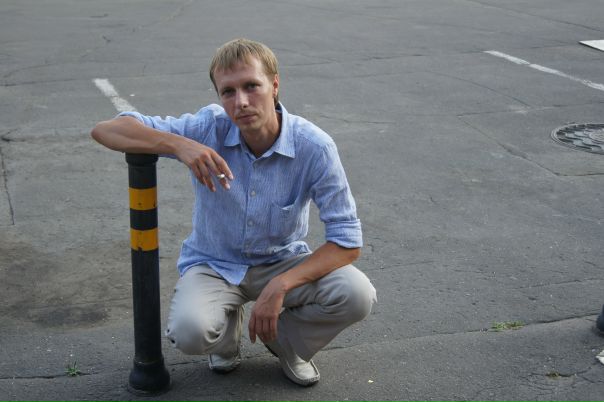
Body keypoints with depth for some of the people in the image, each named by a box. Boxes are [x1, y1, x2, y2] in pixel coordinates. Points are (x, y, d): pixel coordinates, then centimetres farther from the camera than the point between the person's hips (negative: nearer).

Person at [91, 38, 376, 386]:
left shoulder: (314, 146, -21)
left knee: (357, 295, -26)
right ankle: (228, 332, 8)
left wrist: (281, 285, -30)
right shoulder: (208, 128, -20)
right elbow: (106, 130, -21)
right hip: (215, 264, 0)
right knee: (190, 331, -32)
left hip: (283, 262, 1)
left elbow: (347, 240, -18)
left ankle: (285, 341, 7)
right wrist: (178, 144, -38)